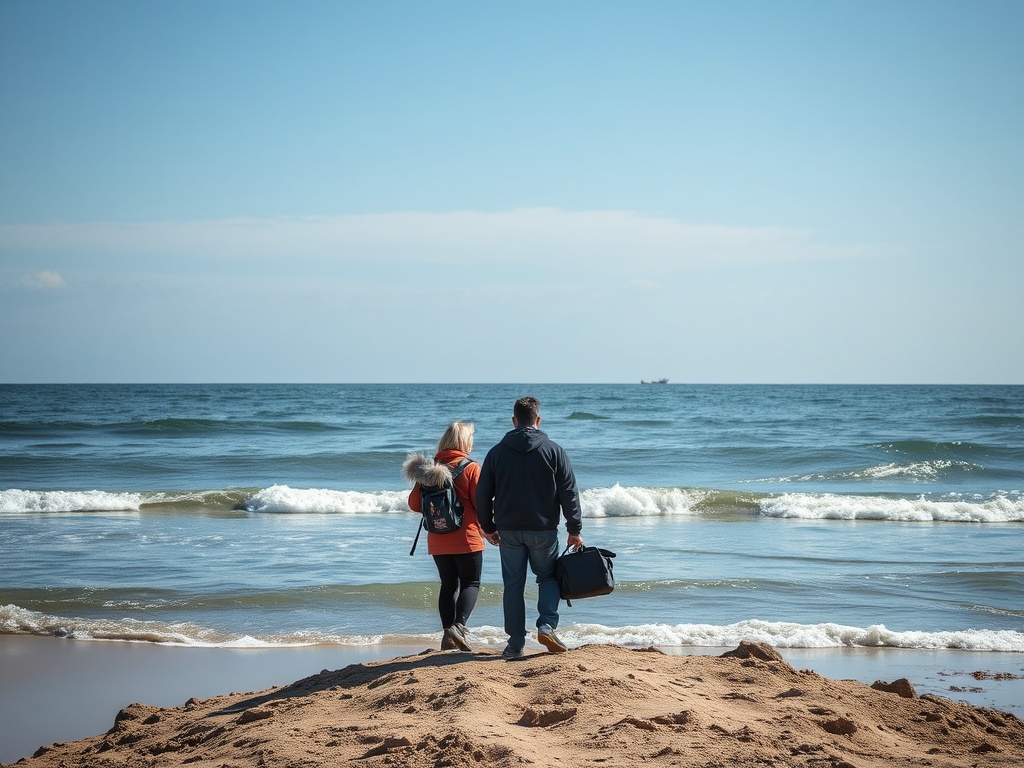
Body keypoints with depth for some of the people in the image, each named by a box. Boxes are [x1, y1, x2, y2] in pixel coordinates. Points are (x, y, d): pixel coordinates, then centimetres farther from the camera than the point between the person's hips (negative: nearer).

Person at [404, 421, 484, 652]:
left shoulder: (429, 468, 4)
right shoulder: (470, 468, -9)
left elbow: (414, 503, 5)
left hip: (438, 541, 5)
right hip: (466, 538, -5)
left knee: (448, 585, 14)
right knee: (471, 584, 3)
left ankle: (447, 633, 10)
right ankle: (458, 625, -17)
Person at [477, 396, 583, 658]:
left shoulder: (497, 452, 1)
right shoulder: (554, 451, -3)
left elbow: (483, 494, 5)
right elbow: (570, 493, -4)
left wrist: (488, 527, 17)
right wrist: (574, 530, 2)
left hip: (509, 531, 1)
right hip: (543, 529, -1)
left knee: (513, 585, 7)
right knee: (548, 577, 14)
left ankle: (516, 642, 7)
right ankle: (546, 625, -6)